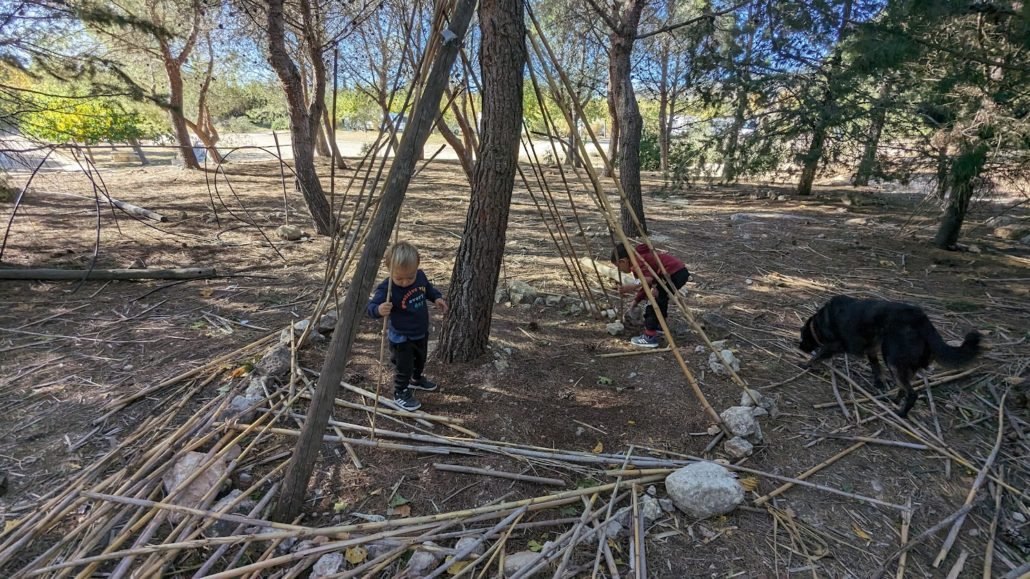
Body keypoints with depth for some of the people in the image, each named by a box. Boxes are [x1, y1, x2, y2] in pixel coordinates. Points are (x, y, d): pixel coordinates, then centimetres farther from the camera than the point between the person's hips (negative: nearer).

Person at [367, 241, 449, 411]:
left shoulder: (420, 276, -13)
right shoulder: (386, 288, -32)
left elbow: (428, 289, 9)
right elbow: (371, 306, -33)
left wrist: (437, 297, -7)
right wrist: (379, 310, -54)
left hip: (421, 333, 7)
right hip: (401, 338, -7)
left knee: (420, 360, 29)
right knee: (404, 367, 6)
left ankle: (416, 380, 57)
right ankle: (401, 393, 32)